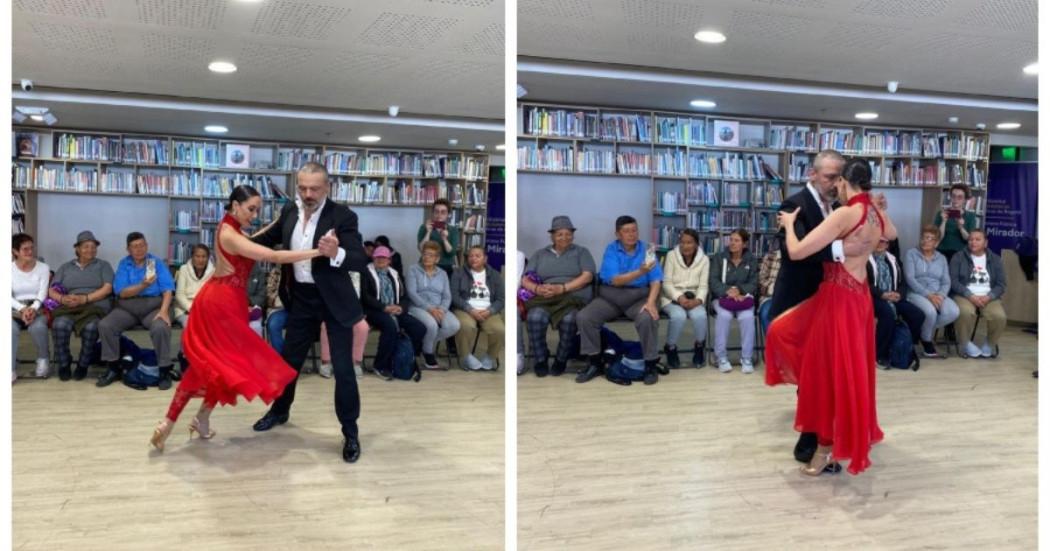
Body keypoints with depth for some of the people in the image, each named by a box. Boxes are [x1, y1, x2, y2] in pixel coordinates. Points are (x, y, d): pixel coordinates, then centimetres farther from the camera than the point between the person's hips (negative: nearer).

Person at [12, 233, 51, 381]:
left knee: (38, 327, -34)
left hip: (37, 307, 0)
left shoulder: (43, 268, 5)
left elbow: (42, 293, -4)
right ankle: (10, 368, -25)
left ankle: (43, 360, -7)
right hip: (15, 308, 0)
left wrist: (33, 309, -23)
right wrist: (22, 309, -22)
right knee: (11, 328, -34)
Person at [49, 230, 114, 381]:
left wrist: (84, 299, -15)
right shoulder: (65, 267, 22)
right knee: (60, 325, -33)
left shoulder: (103, 265, 15)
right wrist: (62, 299, -12)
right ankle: (63, 364, -11)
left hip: (95, 307, -2)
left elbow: (107, 289, -1)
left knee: (91, 327, -36)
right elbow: (52, 291, 12)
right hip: (69, 308, 2)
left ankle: (83, 364, -14)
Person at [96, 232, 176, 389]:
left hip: (154, 306, -2)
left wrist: (163, 311, -21)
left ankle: (165, 371, -19)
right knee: (105, 325, -22)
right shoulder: (123, 264, 8)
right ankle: (113, 368, -5)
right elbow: (122, 293, -3)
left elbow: (167, 290, -5)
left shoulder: (157, 263, 5)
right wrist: (143, 285, -21)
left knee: (160, 328, -33)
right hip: (127, 307, 3)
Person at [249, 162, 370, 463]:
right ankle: (280, 410, 44)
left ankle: (350, 432, 14)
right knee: (289, 359, 20)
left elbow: (361, 260, -27)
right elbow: (270, 238, 18)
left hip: (333, 299, -5)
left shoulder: (343, 216, -19)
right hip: (301, 298, 5)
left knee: (343, 368, -1)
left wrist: (336, 254, -46)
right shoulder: (289, 211, -2)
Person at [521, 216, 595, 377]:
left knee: (569, 319, -36)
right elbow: (525, 280, 12)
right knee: (535, 317, -33)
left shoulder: (581, 252, 17)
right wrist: (537, 288, -13)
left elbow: (587, 276, -1)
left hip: (573, 298, -1)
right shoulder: (539, 254, 22)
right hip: (544, 299, 2)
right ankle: (540, 359, -13)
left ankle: (561, 359, -13)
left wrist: (562, 288, -14)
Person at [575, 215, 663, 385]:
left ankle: (651, 364, -15)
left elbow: (656, 280, -6)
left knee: (647, 318, -33)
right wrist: (640, 272, -30)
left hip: (639, 296, -1)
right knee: (583, 317, -20)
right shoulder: (611, 250, -2)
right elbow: (615, 280, -15)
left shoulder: (646, 249, 0)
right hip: (610, 297, 1)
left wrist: (651, 302, -24)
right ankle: (594, 363, -4)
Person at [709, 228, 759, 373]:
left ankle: (746, 358, -21)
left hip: (743, 296, 1)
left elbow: (753, 284, 2)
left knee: (747, 317, -32)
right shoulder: (718, 258, 6)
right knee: (724, 315, -34)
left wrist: (739, 290, -20)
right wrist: (728, 291, -24)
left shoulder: (751, 261, 11)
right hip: (722, 297, -1)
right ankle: (721, 357, -23)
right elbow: (713, 282, -4)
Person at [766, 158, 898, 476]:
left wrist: (789, 224, -3)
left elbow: (796, 252, -22)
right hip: (858, 296, 8)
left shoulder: (845, 214, -20)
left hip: (839, 297, -8)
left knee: (832, 370, 1)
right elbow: (891, 234, 33)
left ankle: (828, 445, 11)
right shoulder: (878, 215, 6)